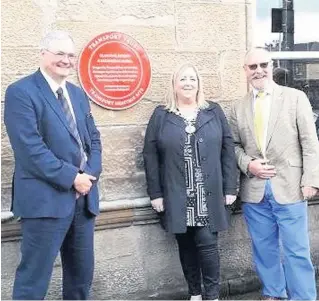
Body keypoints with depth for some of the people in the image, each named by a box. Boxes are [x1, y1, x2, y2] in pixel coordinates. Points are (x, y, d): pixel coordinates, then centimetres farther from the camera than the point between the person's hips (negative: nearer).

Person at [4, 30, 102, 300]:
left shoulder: (78, 94, 16)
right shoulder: (21, 92, -7)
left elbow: (93, 139, 14)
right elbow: (30, 148, -16)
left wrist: (90, 174, -4)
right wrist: (71, 177, -16)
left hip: (84, 196, 7)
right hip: (46, 198, -7)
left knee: (82, 274, 16)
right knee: (34, 278, 1)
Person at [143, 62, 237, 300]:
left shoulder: (214, 112, 6)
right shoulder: (161, 115, 4)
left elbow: (228, 150, 4)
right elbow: (150, 155, 1)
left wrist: (230, 188, -2)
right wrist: (155, 193, -4)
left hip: (209, 195, 0)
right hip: (176, 197, 1)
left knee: (207, 243, -3)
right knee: (186, 245, 9)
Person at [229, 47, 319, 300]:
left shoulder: (296, 98, 1)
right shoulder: (239, 108, 9)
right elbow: (234, 145, 12)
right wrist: (247, 164, -8)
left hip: (289, 187, -3)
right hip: (254, 189, 3)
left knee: (297, 250, 1)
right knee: (264, 247, 14)